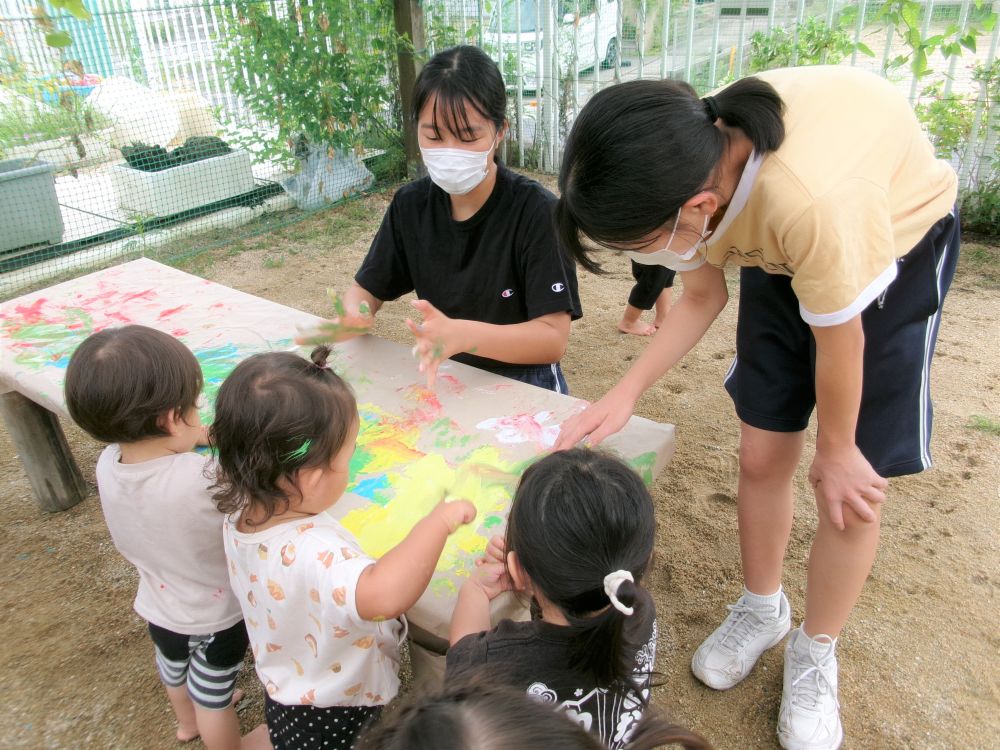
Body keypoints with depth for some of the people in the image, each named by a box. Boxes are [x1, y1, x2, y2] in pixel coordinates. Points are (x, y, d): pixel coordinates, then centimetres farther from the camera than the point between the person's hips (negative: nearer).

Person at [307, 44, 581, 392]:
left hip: (522, 386, -3)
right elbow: (366, 289, 5)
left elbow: (553, 338, -21)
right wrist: (353, 315, -19)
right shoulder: (410, 204, -2)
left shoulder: (536, 210, -17)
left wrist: (462, 335, -38)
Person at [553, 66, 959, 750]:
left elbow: (839, 343, -27)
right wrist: (625, 395, -19)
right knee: (761, 457, 5)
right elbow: (702, 296, -9)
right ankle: (762, 609, 32)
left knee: (852, 489, -2)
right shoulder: (685, 165, -25)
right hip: (778, 253, 5)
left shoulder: (813, 203, -45)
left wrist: (837, 453, -8)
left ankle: (815, 657, 23)